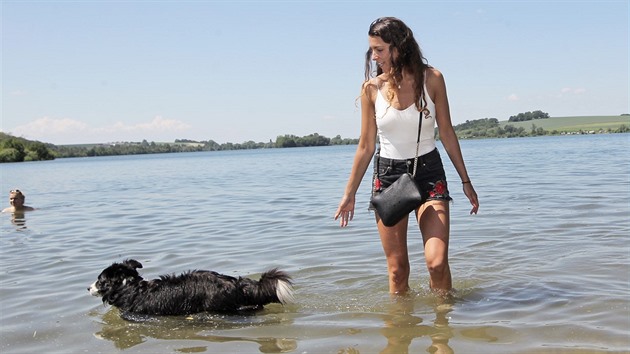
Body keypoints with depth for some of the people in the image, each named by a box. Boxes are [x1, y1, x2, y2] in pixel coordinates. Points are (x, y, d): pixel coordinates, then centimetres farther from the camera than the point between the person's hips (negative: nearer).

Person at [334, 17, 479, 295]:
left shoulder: (431, 79, -4)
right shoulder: (371, 88, -3)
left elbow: (447, 133, 4)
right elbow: (366, 146, 4)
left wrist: (465, 181, 7)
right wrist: (349, 194, 7)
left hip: (429, 173, -1)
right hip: (388, 175, 1)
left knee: (437, 262, -12)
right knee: (397, 268, 2)